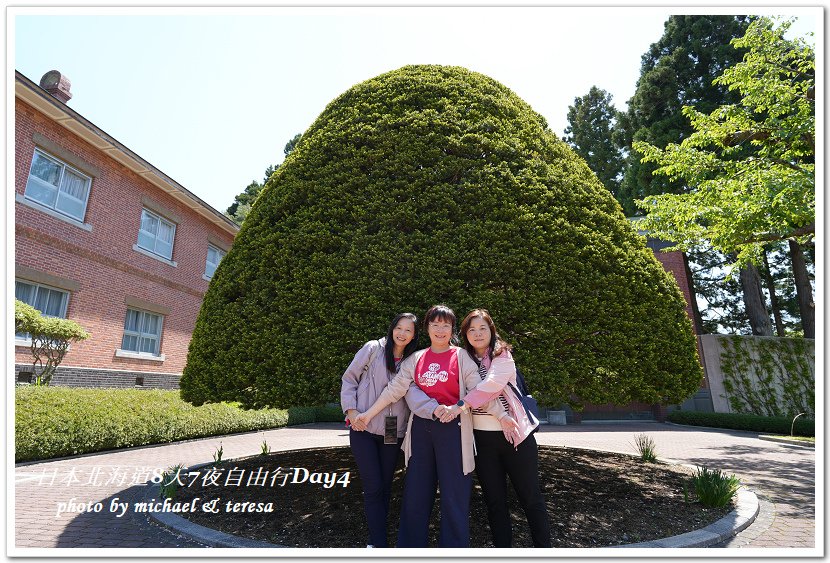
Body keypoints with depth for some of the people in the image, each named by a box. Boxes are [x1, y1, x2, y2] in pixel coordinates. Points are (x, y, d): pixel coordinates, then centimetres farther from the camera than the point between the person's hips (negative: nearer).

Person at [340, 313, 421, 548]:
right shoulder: (373, 348, -5)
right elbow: (349, 378, -1)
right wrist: (351, 410, -9)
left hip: (393, 433, 4)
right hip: (364, 428, -4)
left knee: (385, 486, 12)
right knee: (373, 487, -3)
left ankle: (376, 540, 29)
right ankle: (379, 543, 9)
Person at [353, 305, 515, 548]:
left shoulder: (461, 356, 0)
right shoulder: (416, 358, 8)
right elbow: (394, 389, 10)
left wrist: (501, 416, -16)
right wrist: (369, 413, 10)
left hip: (452, 429, -3)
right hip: (421, 429, 3)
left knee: (454, 495, 2)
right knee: (415, 493, 11)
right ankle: (410, 545, 27)